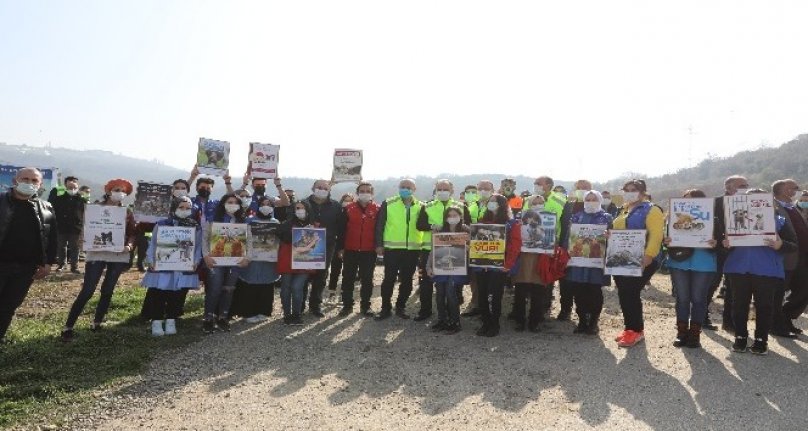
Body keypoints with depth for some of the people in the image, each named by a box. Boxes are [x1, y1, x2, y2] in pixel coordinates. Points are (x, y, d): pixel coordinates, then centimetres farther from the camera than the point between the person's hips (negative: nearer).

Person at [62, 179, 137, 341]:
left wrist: (129, 246, -11)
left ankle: (97, 323, 22)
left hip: (118, 255, 3)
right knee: (87, 291, -7)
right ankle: (68, 327, 2)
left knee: (107, 291, 9)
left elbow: (132, 233, 7)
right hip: (97, 254, -2)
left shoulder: (127, 212, 7)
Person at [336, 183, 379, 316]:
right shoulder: (348, 209, 4)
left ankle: (365, 306, 16)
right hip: (350, 250, 1)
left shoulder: (377, 209, 2)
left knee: (367, 280, 6)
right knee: (348, 279, 7)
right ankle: (347, 305, 17)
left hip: (369, 251, -1)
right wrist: (340, 247, -1)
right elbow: (341, 229, 3)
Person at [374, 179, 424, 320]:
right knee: (389, 279, 2)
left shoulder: (420, 206, 8)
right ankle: (386, 308, 14)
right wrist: (379, 244, -5)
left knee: (407, 280, 9)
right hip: (392, 248, -2)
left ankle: (401, 307, 22)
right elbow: (379, 225, 0)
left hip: (412, 249, 3)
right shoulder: (388, 204, 0)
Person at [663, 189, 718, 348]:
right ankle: (682, 332, 16)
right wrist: (665, 241, -15)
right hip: (679, 263, 2)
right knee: (681, 298, 7)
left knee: (698, 299, 4)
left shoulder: (712, 219, 1)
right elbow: (667, 236, 7)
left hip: (703, 265, -2)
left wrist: (714, 244, -24)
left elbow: (718, 240, -2)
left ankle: (695, 334, 13)